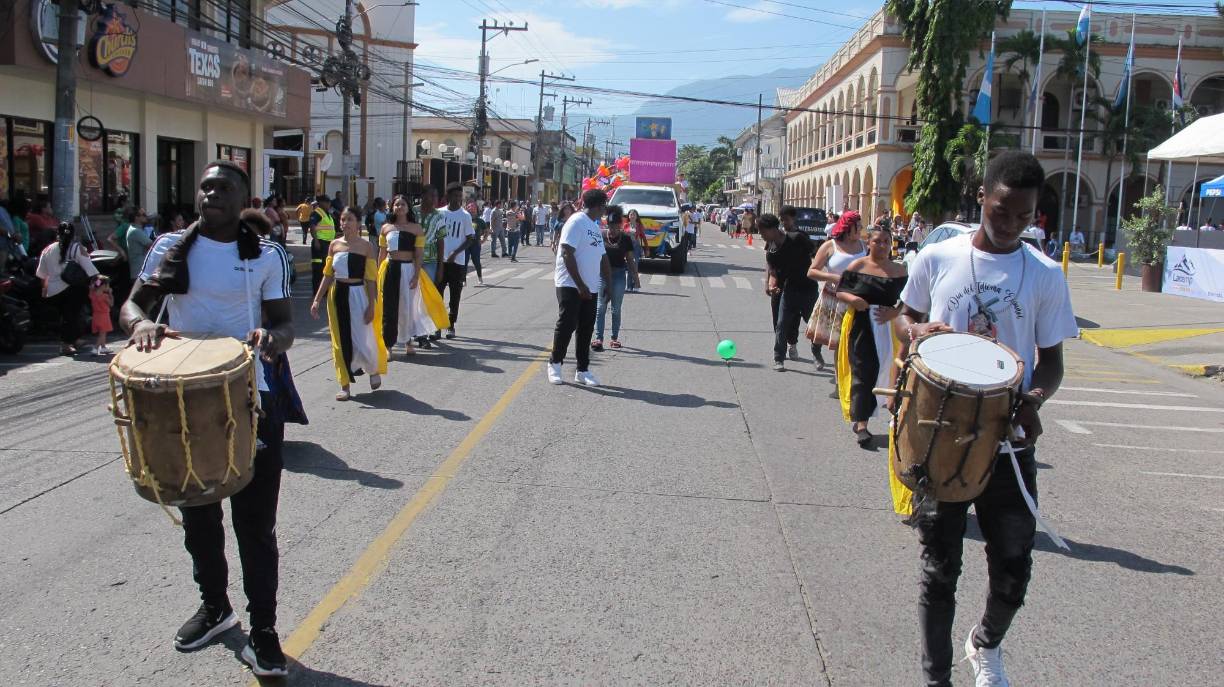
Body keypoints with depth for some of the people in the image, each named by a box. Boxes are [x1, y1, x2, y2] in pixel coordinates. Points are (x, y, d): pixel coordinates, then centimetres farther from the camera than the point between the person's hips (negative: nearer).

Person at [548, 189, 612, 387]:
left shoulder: (595, 226, 15)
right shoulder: (577, 222, -12)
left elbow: (602, 256, 20)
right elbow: (567, 254, -18)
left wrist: (608, 283, 12)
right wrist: (580, 285, -20)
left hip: (590, 287, 8)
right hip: (570, 285, -8)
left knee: (586, 328, 8)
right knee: (566, 325, -3)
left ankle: (583, 370, 13)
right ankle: (555, 363, 12)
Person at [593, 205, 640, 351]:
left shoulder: (626, 238, 1)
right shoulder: (601, 237, -1)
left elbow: (630, 259, 7)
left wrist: (635, 276, 5)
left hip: (619, 274, 1)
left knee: (616, 308, 7)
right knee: (600, 307, -3)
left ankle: (615, 338, 17)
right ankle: (598, 338, -2)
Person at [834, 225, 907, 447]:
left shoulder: (899, 270, 5)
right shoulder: (857, 266, 0)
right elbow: (840, 291, 3)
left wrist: (895, 312, -13)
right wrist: (852, 299, -17)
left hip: (887, 327, 2)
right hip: (860, 327, -2)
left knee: (880, 370, 5)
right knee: (861, 372, -3)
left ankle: (859, 420, 19)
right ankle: (861, 422, -1)